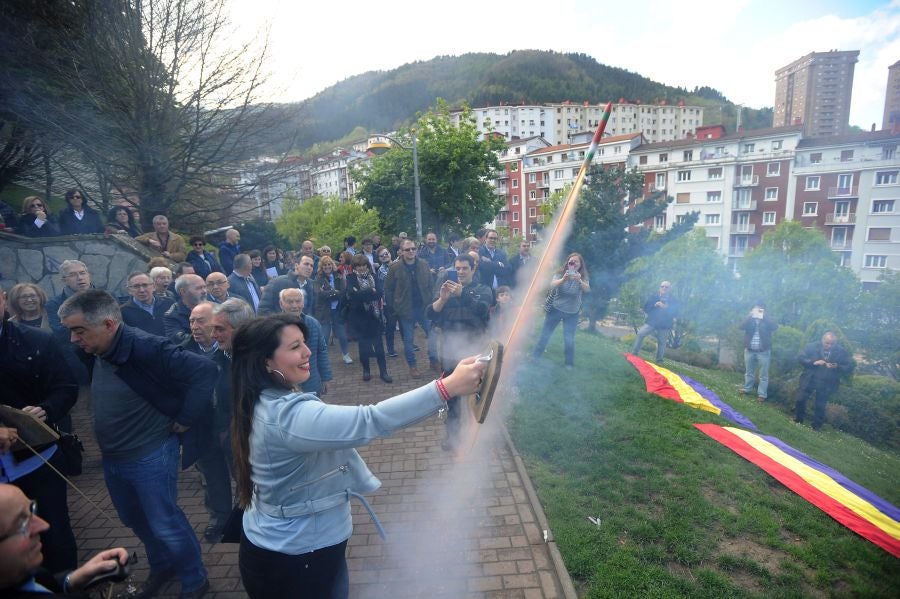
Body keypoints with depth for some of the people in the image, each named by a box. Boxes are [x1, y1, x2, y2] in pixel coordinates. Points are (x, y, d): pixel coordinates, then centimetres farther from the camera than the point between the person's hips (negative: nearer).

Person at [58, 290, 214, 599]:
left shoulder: (146, 348, -27)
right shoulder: (95, 351, -2)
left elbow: (205, 370, -31)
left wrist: (185, 419, -22)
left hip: (150, 457, -8)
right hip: (111, 457, 8)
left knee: (165, 525, 5)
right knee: (136, 521, 23)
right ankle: (161, 567, 47)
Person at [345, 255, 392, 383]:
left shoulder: (373, 276, 5)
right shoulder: (351, 278, -4)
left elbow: (379, 293, 0)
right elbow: (353, 294, -20)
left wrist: (362, 293, -9)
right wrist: (370, 292, -17)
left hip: (374, 315, 2)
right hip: (359, 316, -2)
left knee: (378, 345, 2)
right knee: (363, 345, 9)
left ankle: (383, 371, 11)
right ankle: (366, 370, 26)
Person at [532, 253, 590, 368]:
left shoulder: (583, 277, -8)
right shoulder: (561, 273, -9)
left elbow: (587, 290, -26)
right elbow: (551, 286, -26)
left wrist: (579, 281, -47)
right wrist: (563, 279, -46)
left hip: (572, 313, 0)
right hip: (556, 309, 1)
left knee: (569, 339, -1)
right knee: (545, 334, 8)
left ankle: (570, 363, 17)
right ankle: (535, 357, 22)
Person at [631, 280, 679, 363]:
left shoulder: (673, 301, 2)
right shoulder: (654, 296, 5)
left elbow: (674, 313, -6)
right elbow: (645, 308, 0)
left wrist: (665, 308, -20)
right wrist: (655, 305, -17)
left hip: (664, 325, -1)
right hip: (651, 322, 1)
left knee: (661, 341, 3)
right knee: (640, 333, -13)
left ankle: (659, 359, 14)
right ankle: (634, 352, -7)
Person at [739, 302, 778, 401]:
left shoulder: (767, 320, 1)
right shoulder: (749, 319, 5)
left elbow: (774, 327, -19)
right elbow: (742, 327, -13)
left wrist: (764, 316, -19)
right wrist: (751, 315, -18)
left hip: (763, 351, -2)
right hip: (749, 350, 2)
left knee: (763, 375, 2)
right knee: (749, 372, 16)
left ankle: (762, 394, 8)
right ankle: (747, 388, 31)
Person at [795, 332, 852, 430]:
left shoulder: (841, 352, -6)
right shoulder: (812, 346, -8)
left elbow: (849, 367, -5)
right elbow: (800, 358, -9)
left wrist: (837, 367, -24)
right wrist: (813, 362, -24)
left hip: (827, 384, 0)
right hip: (809, 380, 0)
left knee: (820, 406, 9)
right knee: (800, 399, 5)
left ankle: (816, 426, 27)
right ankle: (798, 419, 29)